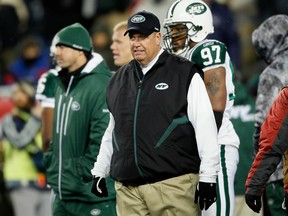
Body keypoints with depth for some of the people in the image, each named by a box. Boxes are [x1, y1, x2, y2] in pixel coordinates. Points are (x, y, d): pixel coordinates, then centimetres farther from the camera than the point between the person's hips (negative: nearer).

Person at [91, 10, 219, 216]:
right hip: (128, 189, 5)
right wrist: (99, 171, 25)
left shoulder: (184, 74, -1)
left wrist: (207, 177, -9)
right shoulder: (119, 79, 18)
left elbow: (205, 128, -5)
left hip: (172, 184, -5)